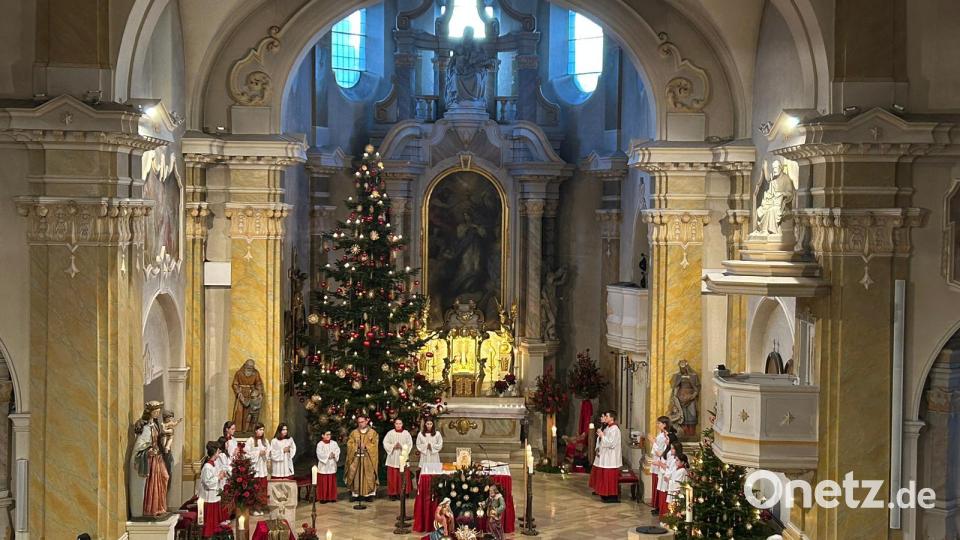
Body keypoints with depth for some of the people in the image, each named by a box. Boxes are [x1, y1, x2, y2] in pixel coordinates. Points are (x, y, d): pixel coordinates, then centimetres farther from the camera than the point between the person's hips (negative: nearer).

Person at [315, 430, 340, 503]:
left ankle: (332, 497, 14)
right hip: (323, 466, -4)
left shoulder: (334, 443, 7)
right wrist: (328, 455, -15)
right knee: (323, 483, -2)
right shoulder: (320, 444, -5)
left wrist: (334, 455, -18)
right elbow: (319, 454, -14)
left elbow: (338, 451, 1)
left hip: (332, 466, 4)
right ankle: (323, 498, 3)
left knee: (332, 482, 6)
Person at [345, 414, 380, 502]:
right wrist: (356, 445, -14)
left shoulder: (372, 433, 4)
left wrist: (366, 446, -15)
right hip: (356, 458, 1)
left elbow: (374, 445, -1)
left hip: (368, 458, -1)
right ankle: (355, 494, 3)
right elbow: (349, 444, 4)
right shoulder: (354, 433, 9)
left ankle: (369, 494, 4)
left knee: (368, 476, -1)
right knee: (356, 476, -2)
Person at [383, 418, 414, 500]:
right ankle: (393, 494, 3)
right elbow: (385, 443, 0)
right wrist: (393, 446, -13)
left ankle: (401, 493, 6)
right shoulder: (390, 433, 4)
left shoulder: (406, 433, 4)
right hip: (393, 458, 0)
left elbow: (410, 444, 0)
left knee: (403, 477, -1)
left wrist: (402, 447, -14)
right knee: (393, 476, -1)